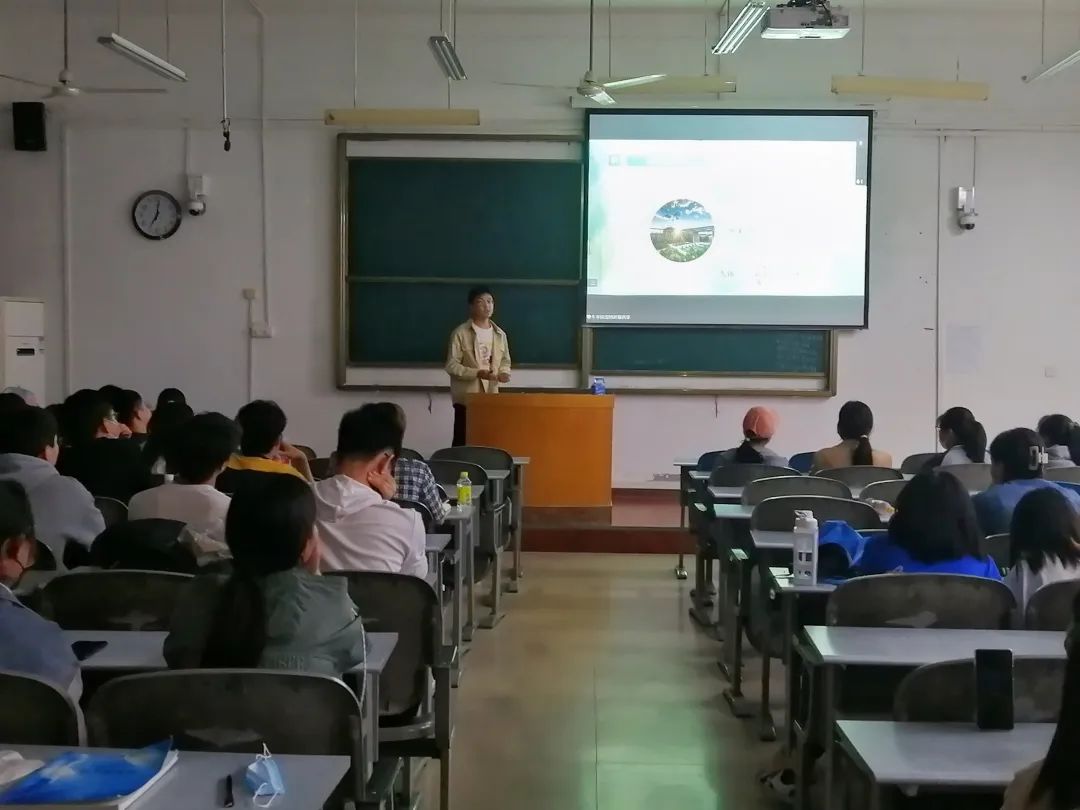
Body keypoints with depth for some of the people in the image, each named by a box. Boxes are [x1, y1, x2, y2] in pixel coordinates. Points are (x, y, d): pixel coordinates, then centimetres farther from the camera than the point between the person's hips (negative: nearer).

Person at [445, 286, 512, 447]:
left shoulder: (500, 334, 9)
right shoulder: (460, 333, -7)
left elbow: (505, 361, 18)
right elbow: (451, 365, -10)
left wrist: (503, 372, -6)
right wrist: (477, 373, -22)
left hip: (491, 396, 5)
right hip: (466, 398, -4)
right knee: (463, 441, -1)